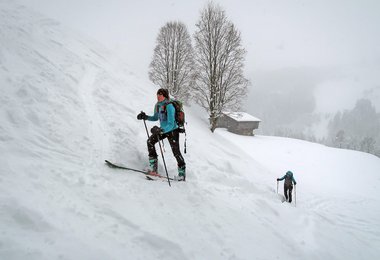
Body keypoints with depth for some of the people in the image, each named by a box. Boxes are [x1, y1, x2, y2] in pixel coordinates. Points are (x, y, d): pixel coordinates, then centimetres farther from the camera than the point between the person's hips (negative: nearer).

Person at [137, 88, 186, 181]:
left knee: (176, 152, -7)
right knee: (150, 141, -5)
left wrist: (160, 130, -47)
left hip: (172, 131, -8)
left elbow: (171, 124, -32)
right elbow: (155, 118, 17)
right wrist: (145, 117, 2)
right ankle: (153, 167, 1)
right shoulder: (157, 105, -1)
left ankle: (182, 174, 9)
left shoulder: (169, 106, -26)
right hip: (163, 130, 8)